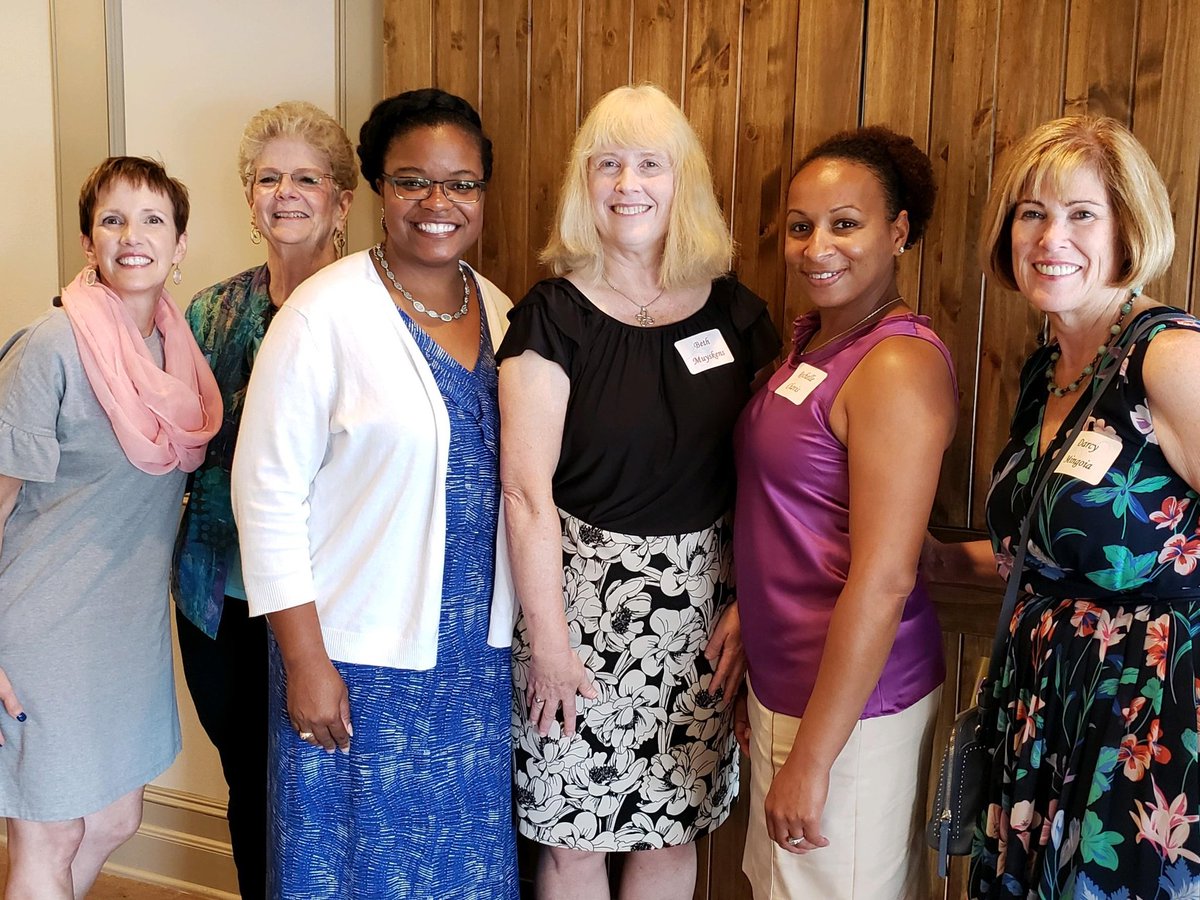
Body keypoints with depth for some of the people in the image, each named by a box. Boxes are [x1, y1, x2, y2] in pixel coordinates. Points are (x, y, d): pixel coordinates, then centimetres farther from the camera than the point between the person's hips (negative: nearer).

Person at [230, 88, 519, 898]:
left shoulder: (500, 310, 4)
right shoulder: (327, 312, -13)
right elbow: (268, 491, -13)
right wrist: (306, 662, -14)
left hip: (480, 655, 5)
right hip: (361, 659, -5)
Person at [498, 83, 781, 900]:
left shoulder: (736, 314, 2)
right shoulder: (555, 315, -8)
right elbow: (527, 490, -11)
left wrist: (749, 603, -2)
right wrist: (548, 642, -12)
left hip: (699, 598, 3)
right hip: (582, 590, -3)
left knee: (674, 826, 14)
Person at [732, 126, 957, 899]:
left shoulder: (899, 365, -20)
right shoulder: (813, 338, 7)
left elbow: (884, 578, -23)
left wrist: (812, 757, -20)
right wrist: (763, 684, 17)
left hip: (853, 702, -8)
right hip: (786, 682, 8)